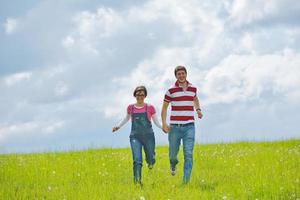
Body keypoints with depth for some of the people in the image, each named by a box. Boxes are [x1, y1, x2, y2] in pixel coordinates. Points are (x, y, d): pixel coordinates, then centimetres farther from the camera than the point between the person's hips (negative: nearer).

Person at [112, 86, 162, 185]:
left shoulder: (150, 107, 2)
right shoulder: (130, 107, 6)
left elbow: (156, 122, 8)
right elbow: (126, 118, 25)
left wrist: (163, 127, -10)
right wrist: (118, 126, 14)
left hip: (148, 136, 0)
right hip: (135, 136, 0)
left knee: (150, 160, 8)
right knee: (137, 160, -17)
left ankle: (150, 160, 46)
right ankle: (137, 181, -15)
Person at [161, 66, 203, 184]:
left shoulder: (193, 88, 8)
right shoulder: (171, 91, 0)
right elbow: (164, 107, 7)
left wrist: (198, 109, 13)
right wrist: (164, 123, -5)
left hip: (189, 126, 1)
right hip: (175, 127, -1)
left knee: (188, 154, -10)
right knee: (173, 154, 5)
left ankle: (186, 181, -10)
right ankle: (173, 165, 42)